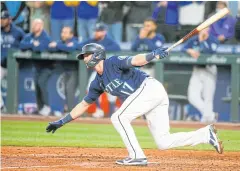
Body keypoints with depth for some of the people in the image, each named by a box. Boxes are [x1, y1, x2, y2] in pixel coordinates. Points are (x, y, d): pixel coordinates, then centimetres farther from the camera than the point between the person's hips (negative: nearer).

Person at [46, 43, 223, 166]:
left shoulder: (113, 62, -5)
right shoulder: (98, 82, 19)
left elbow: (135, 60, -21)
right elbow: (84, 105, 28)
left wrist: (153, 55, -40)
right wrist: (62, 122, 27)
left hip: (150, 87, -9)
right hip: (156, 97, 9)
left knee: (119, 117, -11)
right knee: (163, 142, 0)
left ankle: (137, 156, -11)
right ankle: (206, 134, 0)